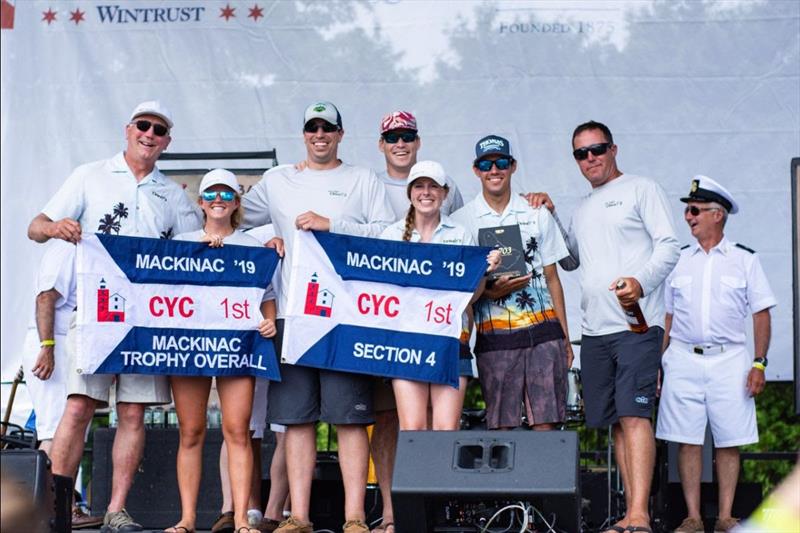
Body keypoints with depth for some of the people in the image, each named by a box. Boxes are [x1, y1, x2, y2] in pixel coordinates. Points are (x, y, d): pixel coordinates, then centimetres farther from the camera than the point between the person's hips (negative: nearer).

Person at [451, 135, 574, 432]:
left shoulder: (537, 215, 13)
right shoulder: (461, 221, 6)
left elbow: (552, 278, 14)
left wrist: (565, 338, 10)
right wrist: (489, 292, -14)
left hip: (543, 331, 2)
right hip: (495, 336, -1)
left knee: (546, 423, -3)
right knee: (500, 426, -2)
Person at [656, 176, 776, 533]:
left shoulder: (744, 259, 6)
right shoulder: (678, 260, 12)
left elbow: (761, 314, 5)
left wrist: (759, 364, -4)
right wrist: (658, 364, 9)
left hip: (729, 359, -2)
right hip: (684, 359, 2)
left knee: (729, 440, -1)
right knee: (688, 441, -1)